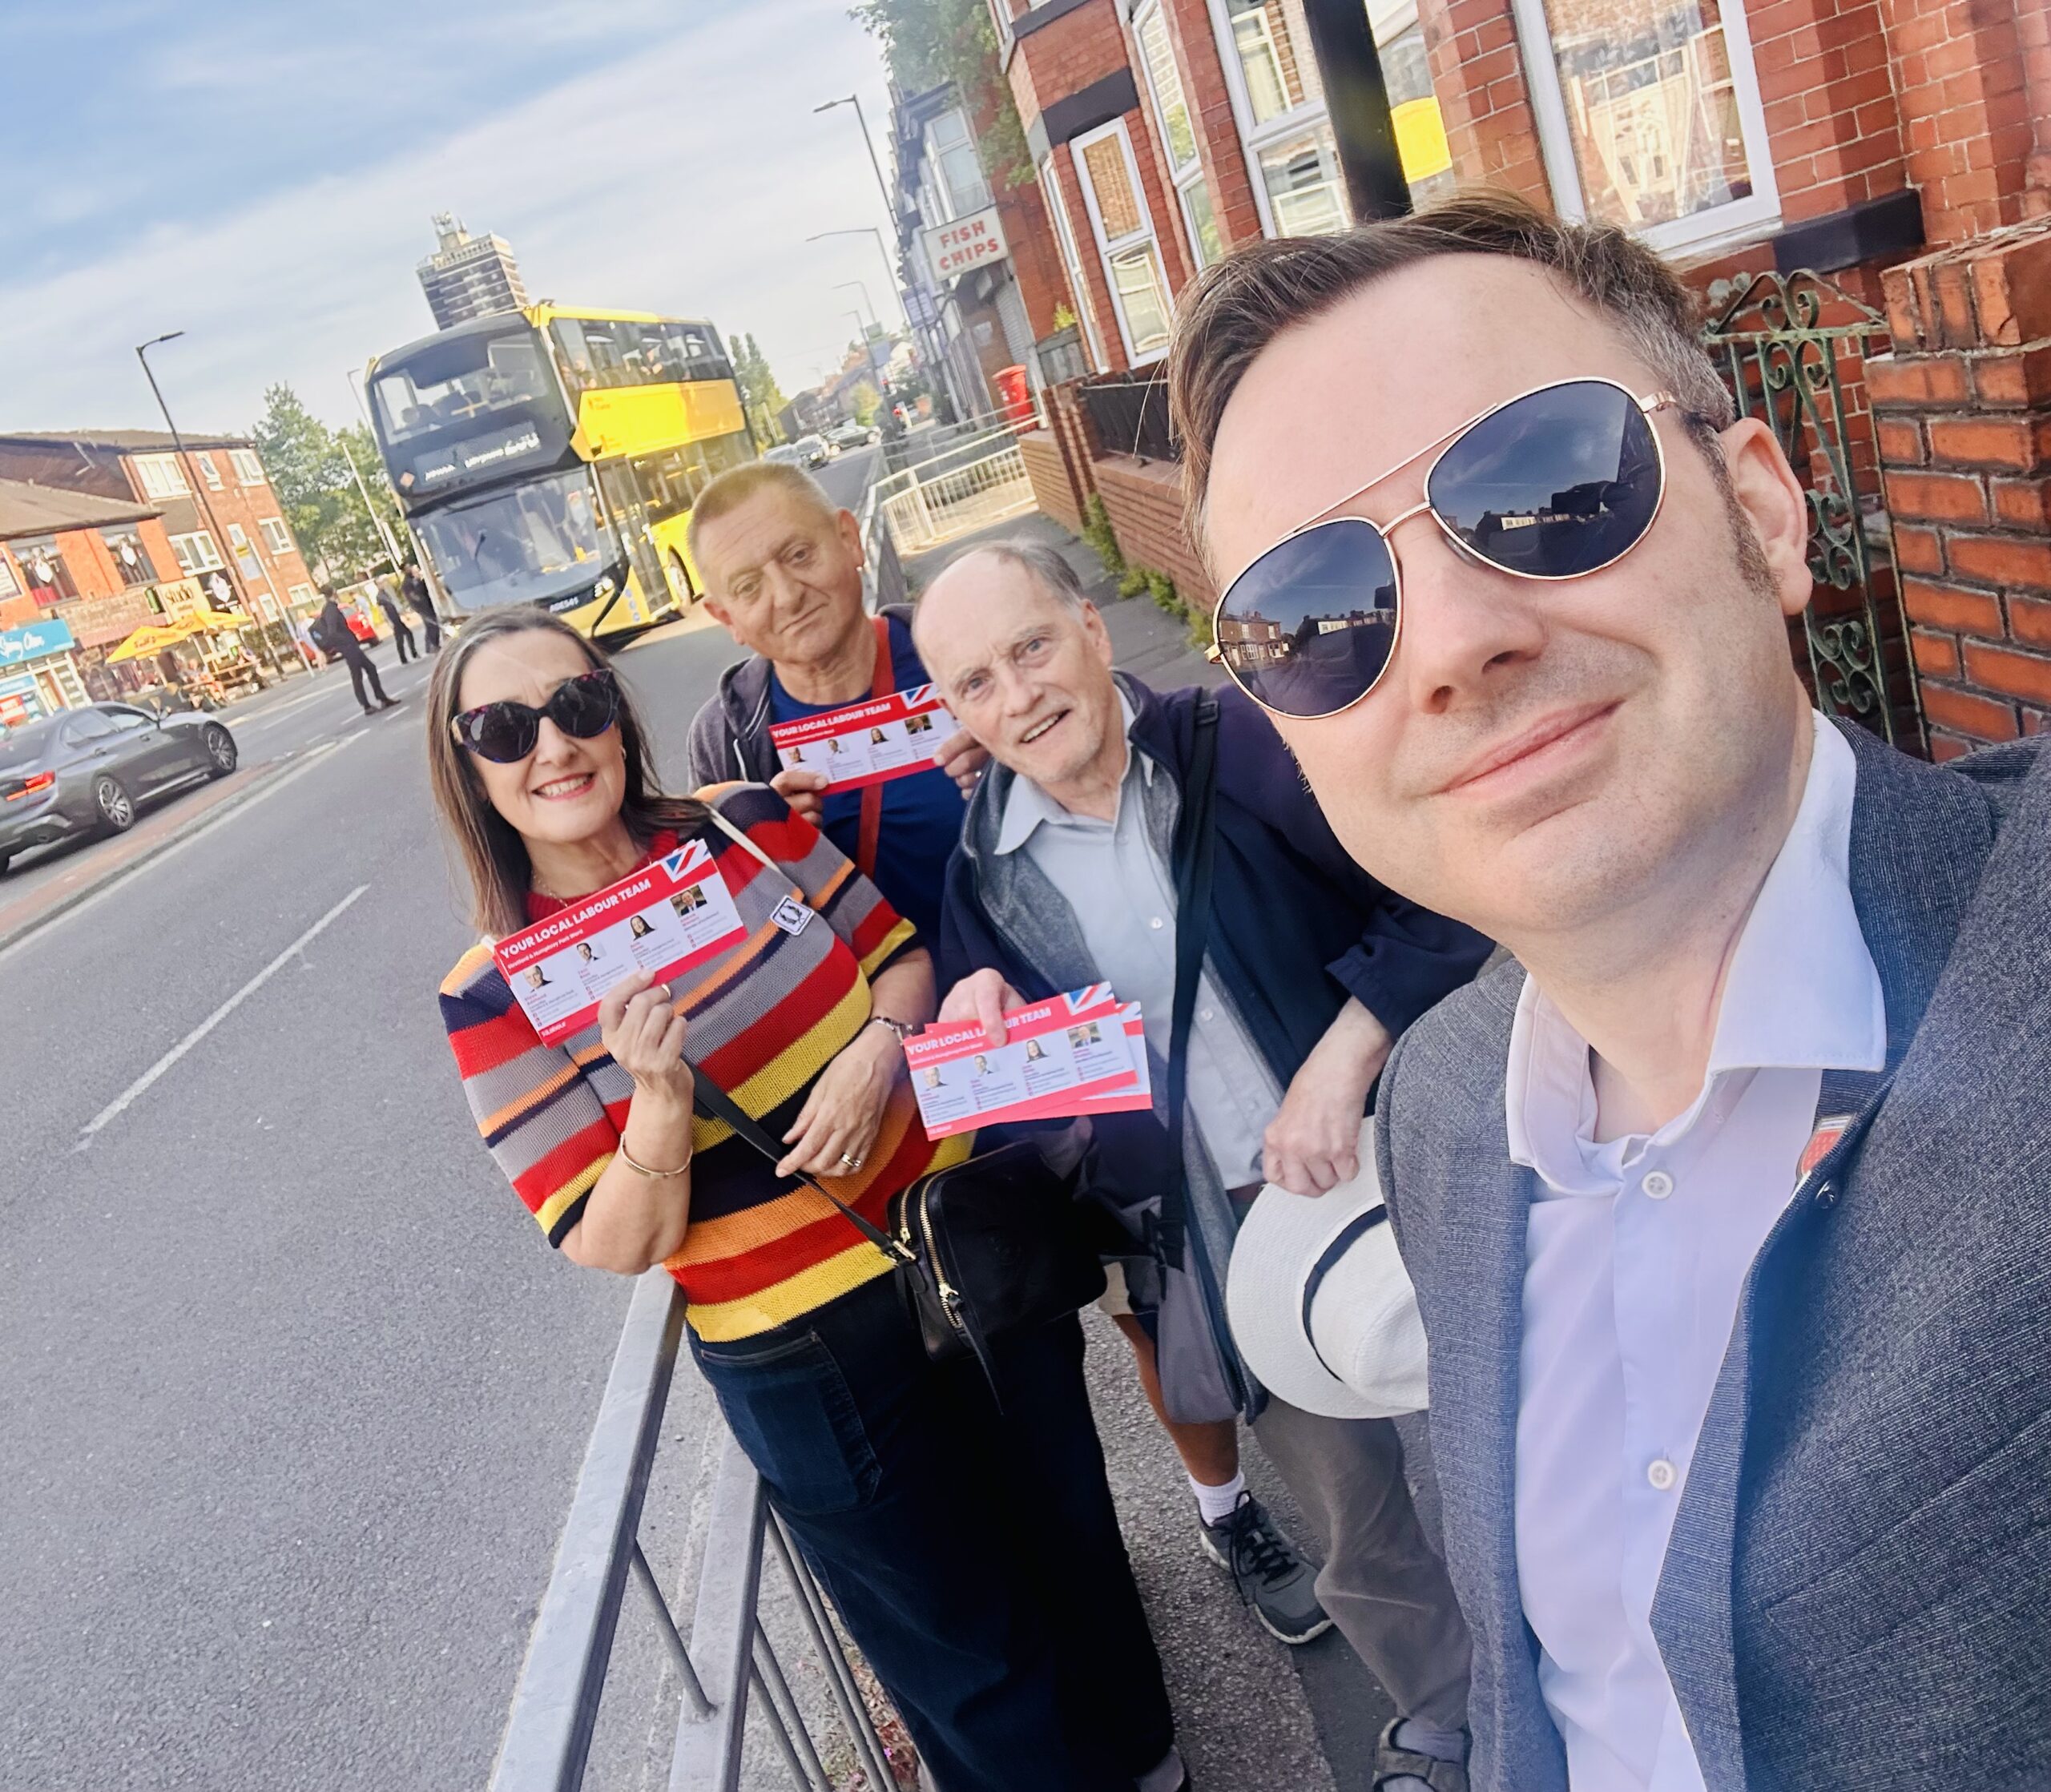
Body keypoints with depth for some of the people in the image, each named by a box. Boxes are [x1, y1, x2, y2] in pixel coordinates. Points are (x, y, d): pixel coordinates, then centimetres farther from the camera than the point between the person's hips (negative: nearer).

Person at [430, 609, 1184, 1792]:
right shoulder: (497, 998, -15)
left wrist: (877, 1048, -18)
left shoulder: (748, 823, -7)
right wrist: (660, 1097, -33)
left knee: (1069, 1533, 25)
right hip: (807, 1359, -4)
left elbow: (900, 951, 3)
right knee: (975, 1664, 15)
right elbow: (617, 1248, -15)